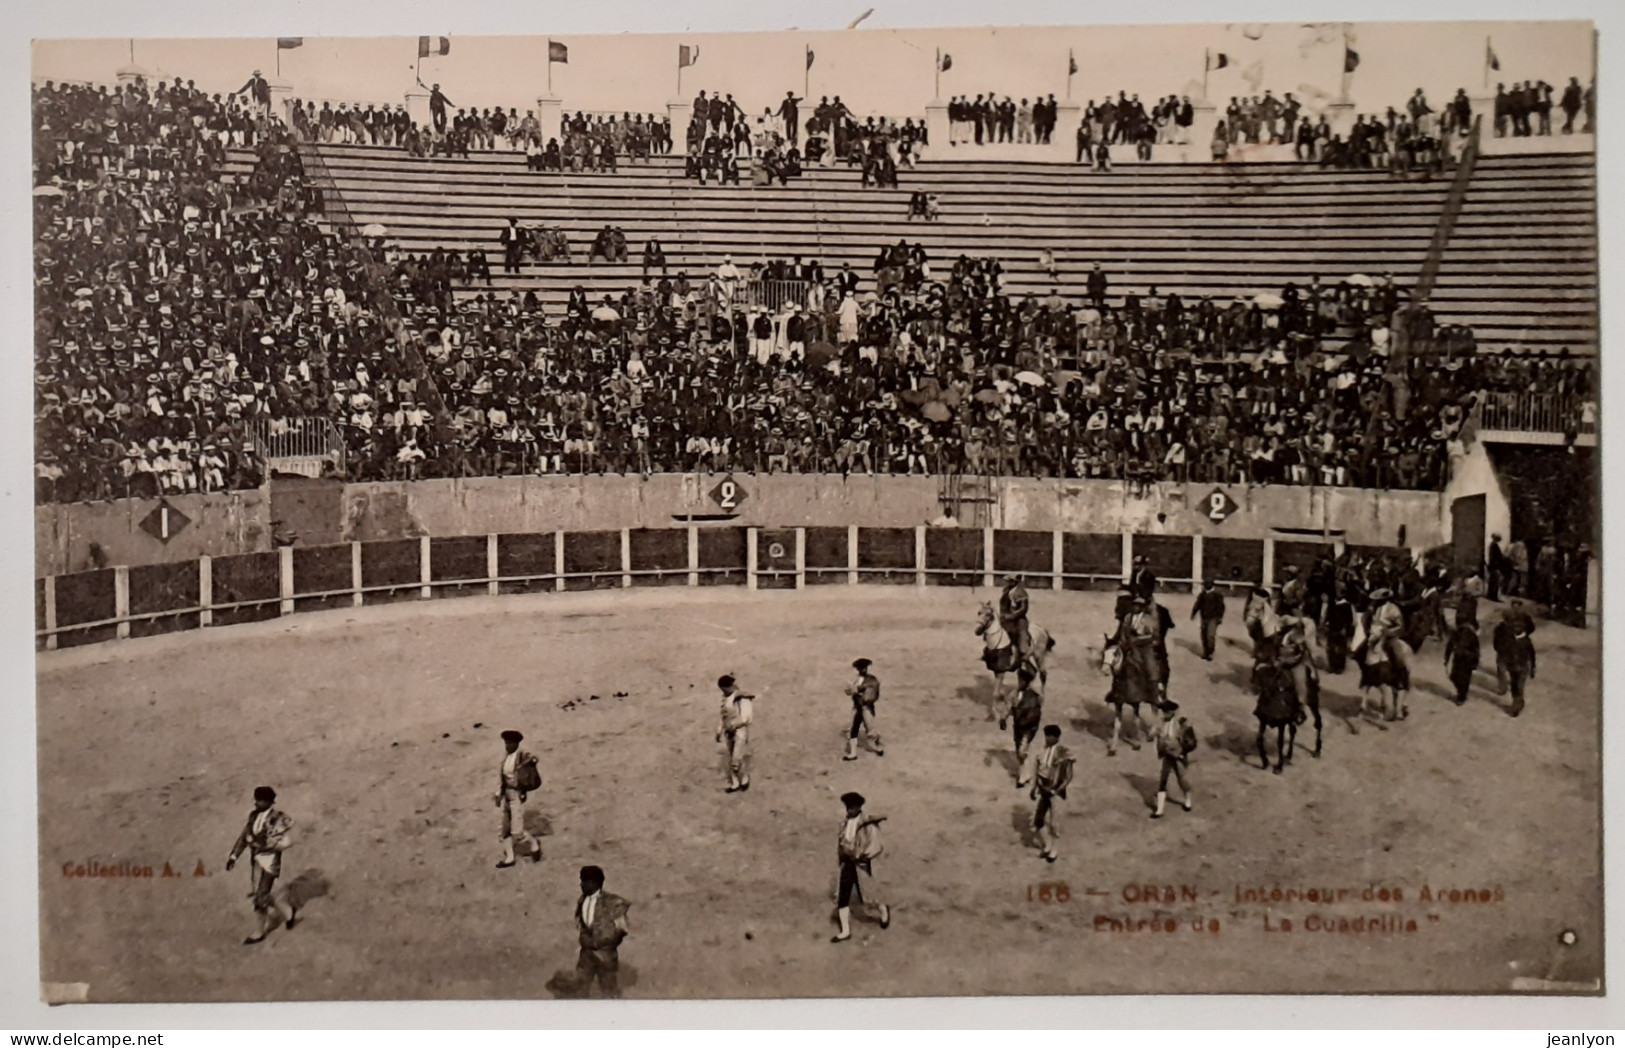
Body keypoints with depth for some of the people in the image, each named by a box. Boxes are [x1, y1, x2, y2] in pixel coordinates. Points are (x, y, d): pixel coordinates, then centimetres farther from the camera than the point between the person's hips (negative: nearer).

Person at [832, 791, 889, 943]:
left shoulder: (868, 823, -15)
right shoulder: (844, 823, 3)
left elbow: (874, 845, -15)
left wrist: (860, 856, -21)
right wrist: (840, 857, 5)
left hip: (862, 864, -5)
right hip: (847, 864, 5)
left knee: (866, 896, 2)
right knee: (841, 896, 3)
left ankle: (883, 909, 35)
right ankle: (845, 931, 14)